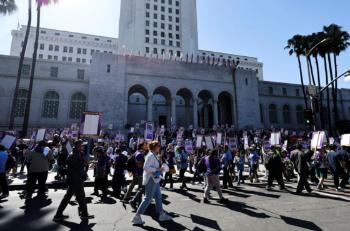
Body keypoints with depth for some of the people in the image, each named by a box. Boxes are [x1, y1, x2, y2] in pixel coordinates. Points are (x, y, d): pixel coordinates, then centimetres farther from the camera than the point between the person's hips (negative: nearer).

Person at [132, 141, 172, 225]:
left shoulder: (155, 155, 10)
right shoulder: (150, 155, -20)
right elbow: (146, 167, -28)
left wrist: (160, 169, 3)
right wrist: (157, 169, -23)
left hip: (155, 179, 10)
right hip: (151, 179, -10)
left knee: (158, 197, 16)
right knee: (148, 198, -2)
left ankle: (162, 214, 28)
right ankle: (137, 217, 10)